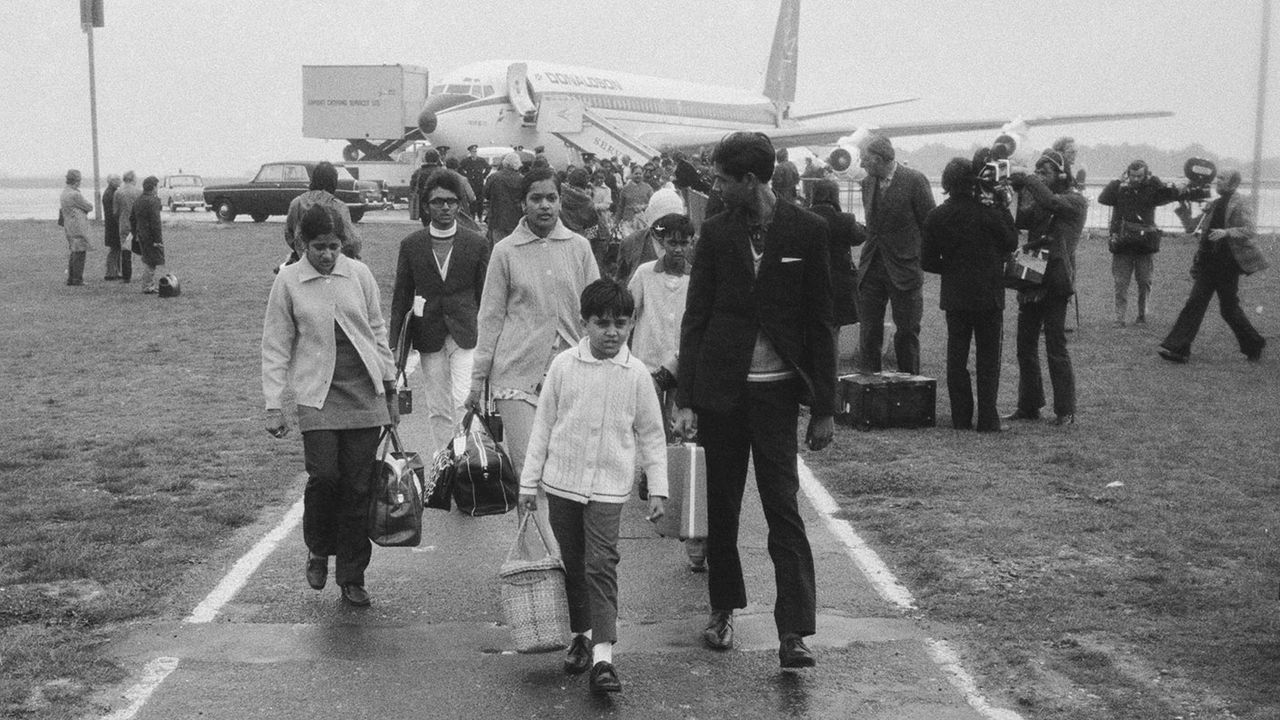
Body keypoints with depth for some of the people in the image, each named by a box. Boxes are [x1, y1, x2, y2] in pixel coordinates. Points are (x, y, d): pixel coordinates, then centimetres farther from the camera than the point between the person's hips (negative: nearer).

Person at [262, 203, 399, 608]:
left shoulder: (359, 274, 6)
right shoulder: (288, 282, 0)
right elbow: (276, 346, 3)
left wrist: (390, 389, 14)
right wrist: (274, 405, -2)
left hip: (365, 393, 2)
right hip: (318, 396, -2)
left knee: (358, 486, 1)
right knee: (324, 477, -13)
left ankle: (352, 577, 13)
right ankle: (318, 552, 16)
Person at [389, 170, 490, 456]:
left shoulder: (477, 244, 3)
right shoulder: (411, 245, 5)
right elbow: (401, 297, 9)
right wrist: (395, 344, 5)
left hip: (465, 333, -2)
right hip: (429, 335, 2)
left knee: (463, 402, -15)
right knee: (437, 408, 6)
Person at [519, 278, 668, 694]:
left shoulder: (636, 374, -2)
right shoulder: (563, 366, -1)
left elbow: (651, 436, 7)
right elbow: (543, 425, 5)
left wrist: (658, 489, 4)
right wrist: (530, 481, 5)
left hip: (608, 488, -2)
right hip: (562, 483, 2)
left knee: (601, 565, -12)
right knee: (573, 564, 12)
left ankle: (603, 656, -16)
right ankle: (581, 636, 29)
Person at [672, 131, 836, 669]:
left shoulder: (806, 230, -3)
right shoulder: (716, 232, 2)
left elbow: (820, 322, 0)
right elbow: (695, 318, 4)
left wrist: (824, 407, -1)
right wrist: (684, 399, -1)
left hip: (777, 390, -2)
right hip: (720, 387, 2)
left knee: (783, 509, -6)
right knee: (722, 505, 11)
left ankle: (793, 633, -5)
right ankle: (723, 610, 27)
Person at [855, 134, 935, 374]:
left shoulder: (914, 181, -10)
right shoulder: (867, 183, 8)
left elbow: (930, 225, -6)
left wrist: (925, 261, -5)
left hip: (904, 269, -5)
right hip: (871, 269, 5)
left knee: (907, 332, 4)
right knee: (869, 330, 4)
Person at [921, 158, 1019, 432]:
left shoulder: (935, 217, -4)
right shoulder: (988, 212, -13)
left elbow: (927, 262, 0)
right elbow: (1012, 243, 1)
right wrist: (1004, 208, 6)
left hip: (954, 296, 2)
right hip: (989, 296, -2)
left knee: (956, 359, 10)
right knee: (988, 360, 6)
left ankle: (961, 418, 11)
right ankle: (987, 419, 5)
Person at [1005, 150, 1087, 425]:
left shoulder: (1075, 201, -3)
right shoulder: (1036, 199, 16)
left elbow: (1052, 202, -23)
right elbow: (1019, 222, 3)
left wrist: (1028, 181, -15)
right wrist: (1013, 195, -11)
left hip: (1055, 281, -7)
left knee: (1056, 348, -4)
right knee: (1025, 346, 9)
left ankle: (1065, 410, 4)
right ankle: (1028, 406, 19)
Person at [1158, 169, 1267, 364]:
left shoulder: (1241, 204, -5)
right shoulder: (1214, 205, 15)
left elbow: (1249, 230, -15)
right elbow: (1191, 226, 20)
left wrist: (1226, 232, -29)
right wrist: (1182, 208, 8)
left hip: (1228, 263, -6)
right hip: (1207, 263, 6)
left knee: (1229, 308, 2)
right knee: (1195, 303, -2)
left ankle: (1254, 346, 23)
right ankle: (1178, 348, -6)